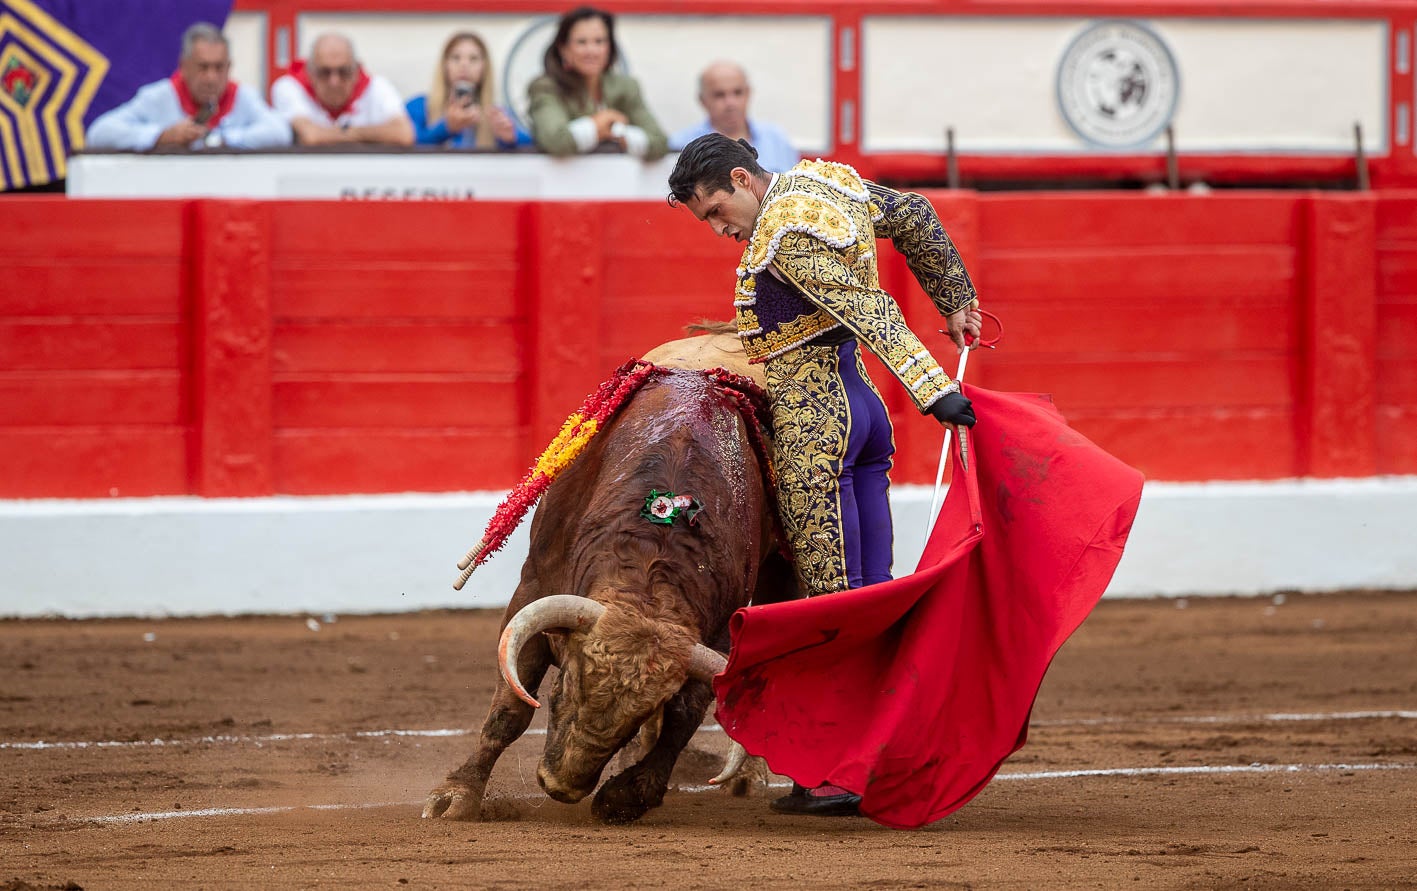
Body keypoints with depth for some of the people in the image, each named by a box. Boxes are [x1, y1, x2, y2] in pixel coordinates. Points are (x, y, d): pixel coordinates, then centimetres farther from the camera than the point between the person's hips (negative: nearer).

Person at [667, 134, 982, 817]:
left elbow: (871, 312, -24)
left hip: (812, 418, -10)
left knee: (830, 598, -8)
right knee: (873, 596, 9)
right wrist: (956, 302, 34)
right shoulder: (824, 182, 11)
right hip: (862, 403, 10)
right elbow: (915, 218, 24)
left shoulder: (785, 235, -17)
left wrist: (932, 388, -29)